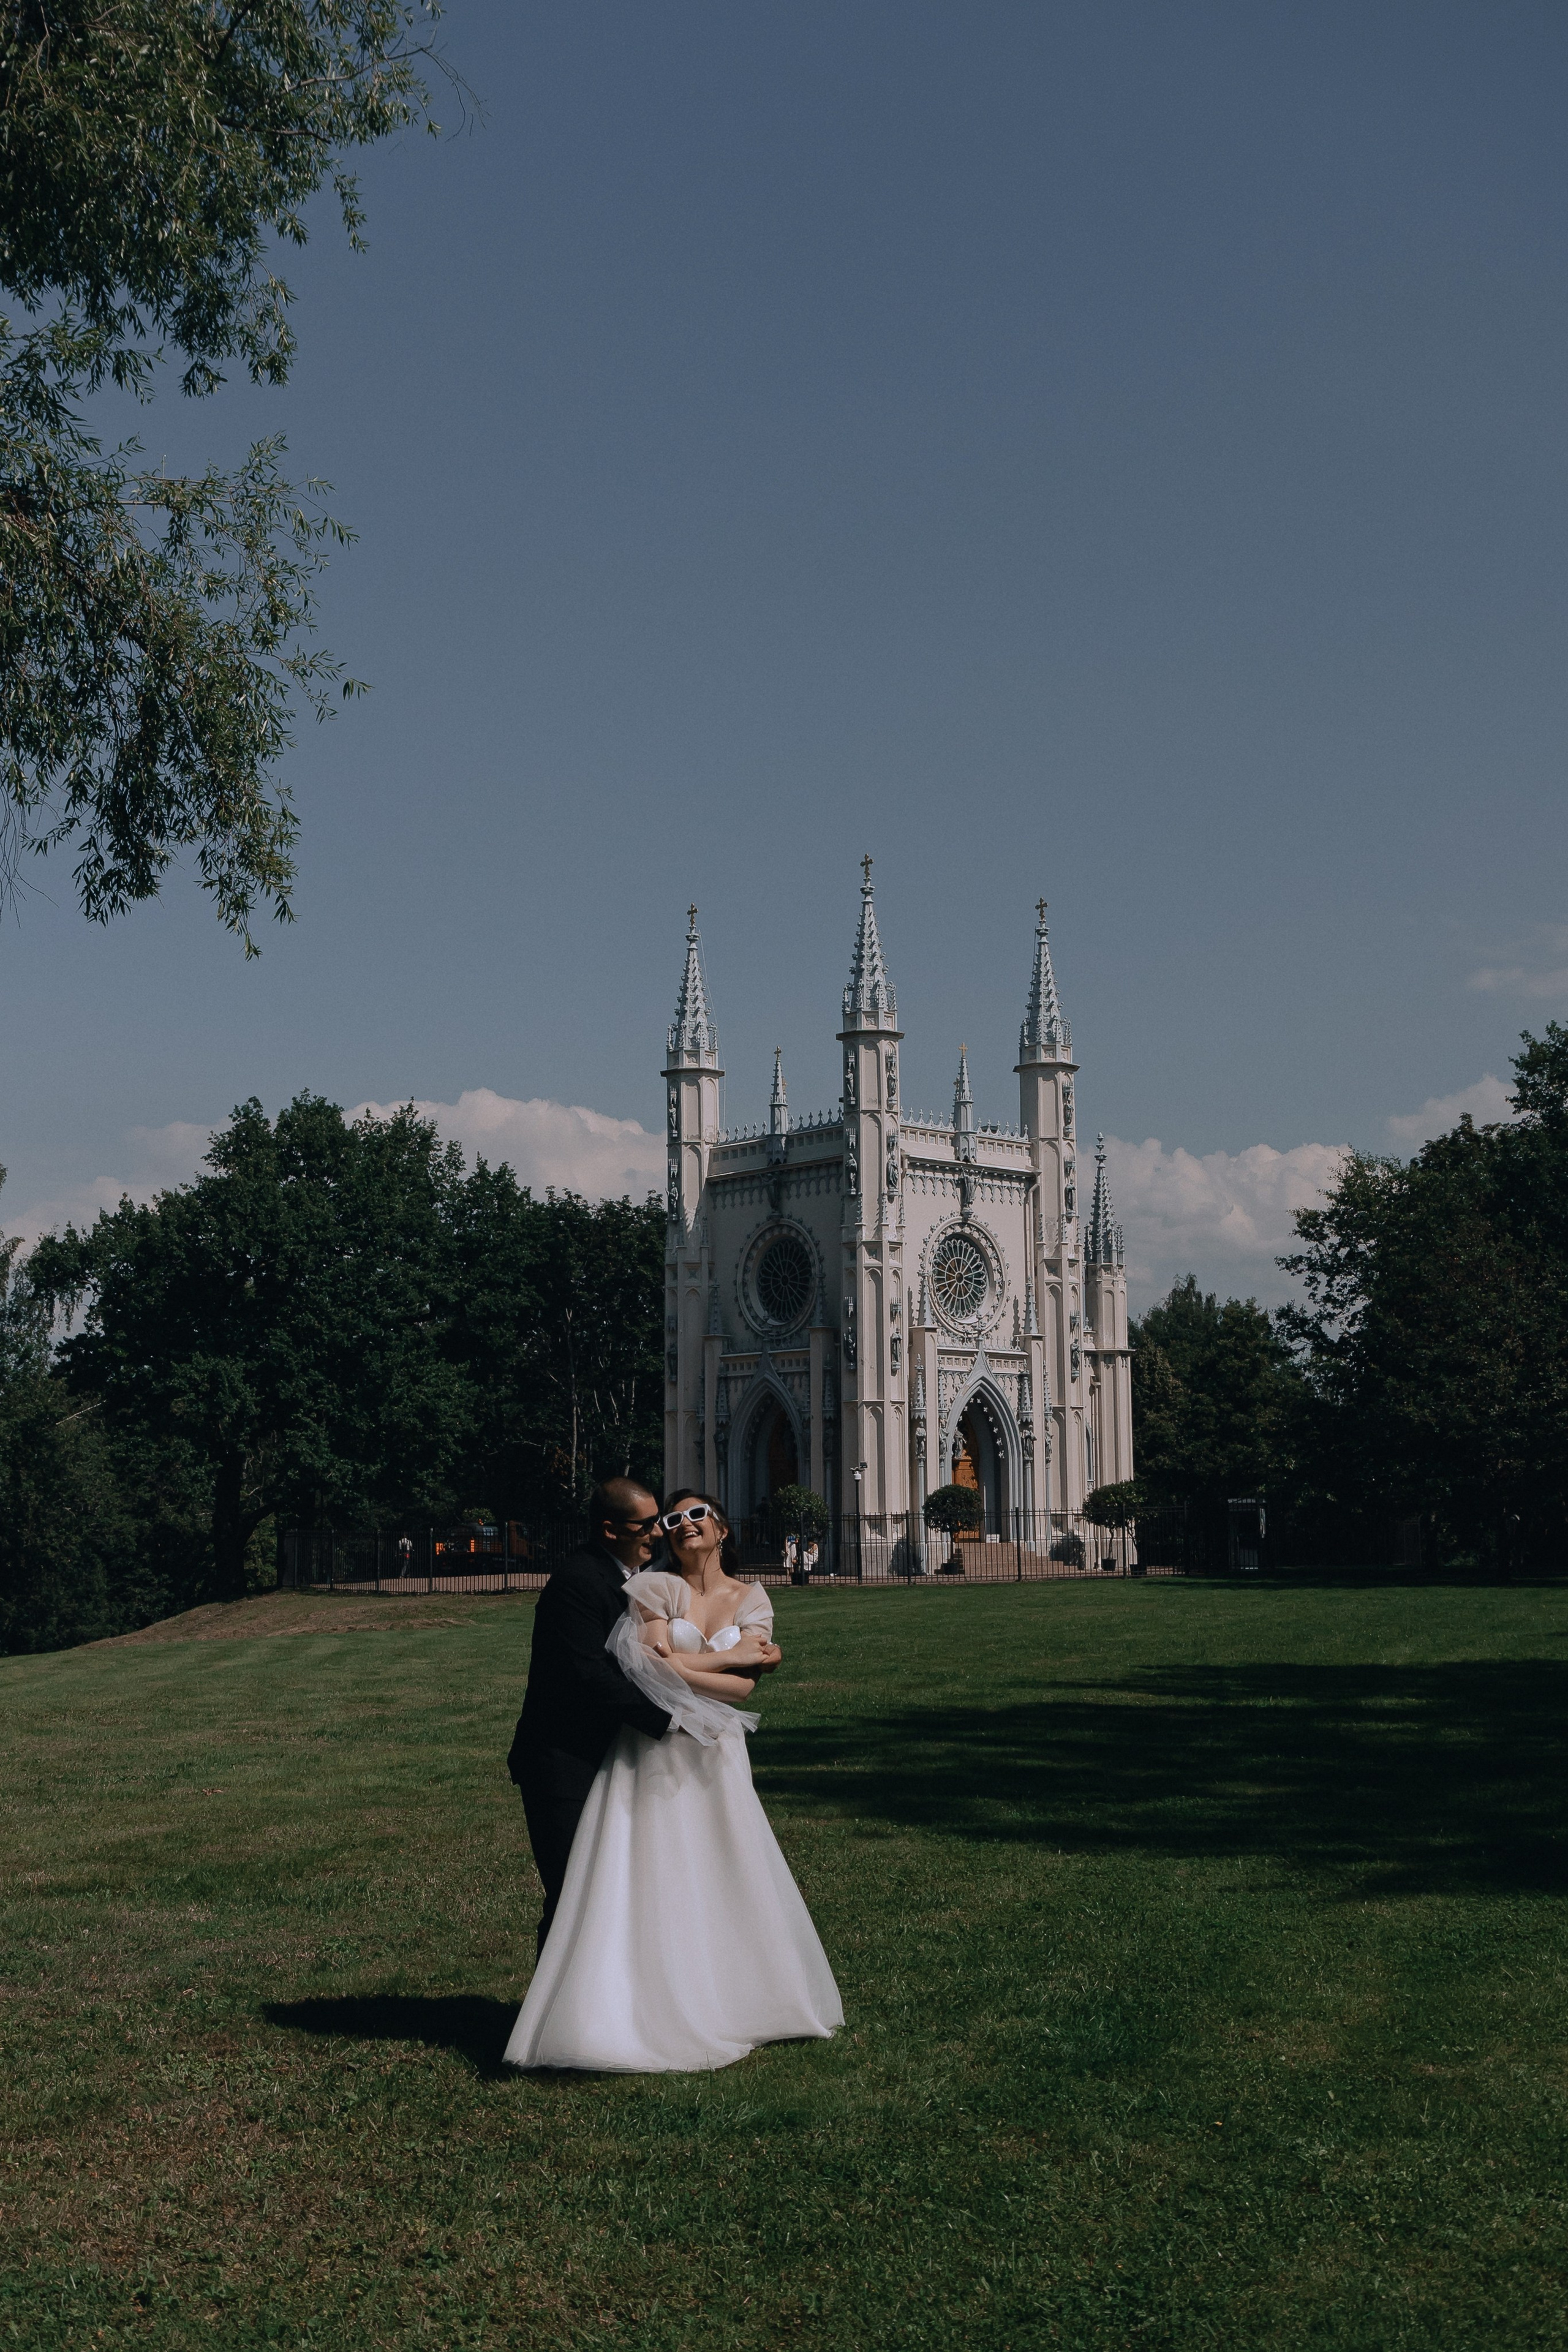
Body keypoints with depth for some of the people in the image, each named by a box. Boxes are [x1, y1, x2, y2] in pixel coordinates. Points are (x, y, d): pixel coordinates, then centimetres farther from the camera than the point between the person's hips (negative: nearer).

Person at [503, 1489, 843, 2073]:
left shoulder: (751, 1600, 8)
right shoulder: (656, 1587, 0)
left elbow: (742, 1688, -3)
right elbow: (652, 1667, -14)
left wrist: (680, 1665, -9)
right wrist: (731, 1658, -8)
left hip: (715, 1754, 3)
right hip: (654, 1753, -3)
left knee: (724, 1879, 4)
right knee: (651, 1880, -6)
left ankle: (730, 2004, 17)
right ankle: (652, 2014, -3)